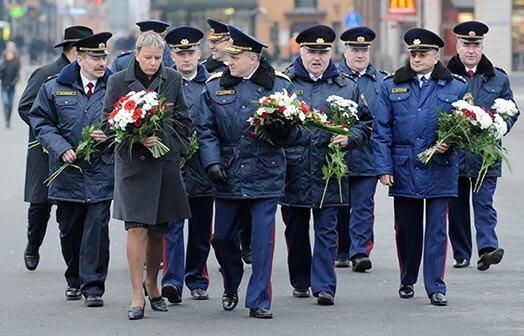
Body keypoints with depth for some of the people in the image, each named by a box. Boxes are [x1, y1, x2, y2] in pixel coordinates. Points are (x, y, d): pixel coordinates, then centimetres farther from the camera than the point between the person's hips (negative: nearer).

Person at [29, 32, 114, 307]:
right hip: (68, 172, 2)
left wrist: (112, 136, -12)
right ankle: (75, 281, 29)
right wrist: (61, 149, -8)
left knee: (97, 227, -8)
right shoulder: (55, 88, 4)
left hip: (102, 173, -2)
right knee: (69, 230, 11)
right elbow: (41, 122, 5)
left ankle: (93, 286, -3)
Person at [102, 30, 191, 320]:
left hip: (165, 163, 2)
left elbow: (183, 120, 13)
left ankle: (152, 286, 27)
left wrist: (168, 143, 2)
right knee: (137, 228, -10)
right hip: (133, 163, -2)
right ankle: (137, 296, -7)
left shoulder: (173, 80, 7)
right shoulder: (118, 82, 1)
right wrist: (138, 138, -14)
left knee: (158, 231, 8)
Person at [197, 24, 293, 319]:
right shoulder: (215, 86, 5)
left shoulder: (279, 85, 1)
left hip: (266, 175, -2)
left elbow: (290, 131, 3)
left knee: (263, 239, -5)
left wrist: (277, 125, -19)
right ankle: (231, 289, 35)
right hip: (228, 176, 2)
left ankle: (259, 301, 3)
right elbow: (206, 129, 3)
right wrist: (212, 161, -11)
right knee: (223, 238, 10)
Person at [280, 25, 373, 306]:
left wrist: (348, 138, -6)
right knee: (296, 230, 11)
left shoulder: (347, 87, 9)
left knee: (326, 230, -4)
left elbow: (366, 123, 12)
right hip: (293, 170, 0)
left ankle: (324, 285, -5)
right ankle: (300, 282, 25)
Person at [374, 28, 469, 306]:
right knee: (406, 228, 9)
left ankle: (435, 287, 3)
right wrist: (384, 167, -3)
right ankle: (407, 281, 26)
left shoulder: (456, 87, 4)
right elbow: (381, 131, 4)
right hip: (404, 169, 1)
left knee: (436, 229, -2)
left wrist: (450, 144, -12)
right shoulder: (391, 86, 6)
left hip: (439, 168, -1)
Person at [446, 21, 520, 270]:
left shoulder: (498, 78, 9)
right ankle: (461, 255, 14)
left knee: (484, 202, -10)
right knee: (457, 206, 5)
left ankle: (488, 248, -20)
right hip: (453, 153, 0)